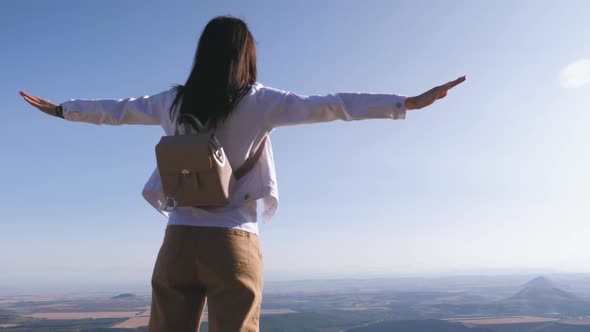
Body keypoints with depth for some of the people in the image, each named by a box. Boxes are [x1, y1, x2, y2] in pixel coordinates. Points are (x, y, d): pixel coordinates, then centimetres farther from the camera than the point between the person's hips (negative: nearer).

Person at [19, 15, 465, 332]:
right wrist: (406, 102, -10)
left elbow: (117, 109, 22)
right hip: (232, 242, -3)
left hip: (179, 239, 4)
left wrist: (61, 109, 40)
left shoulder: (174, 101, 8)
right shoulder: (257, 101, -4)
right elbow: (329, 106, -10)